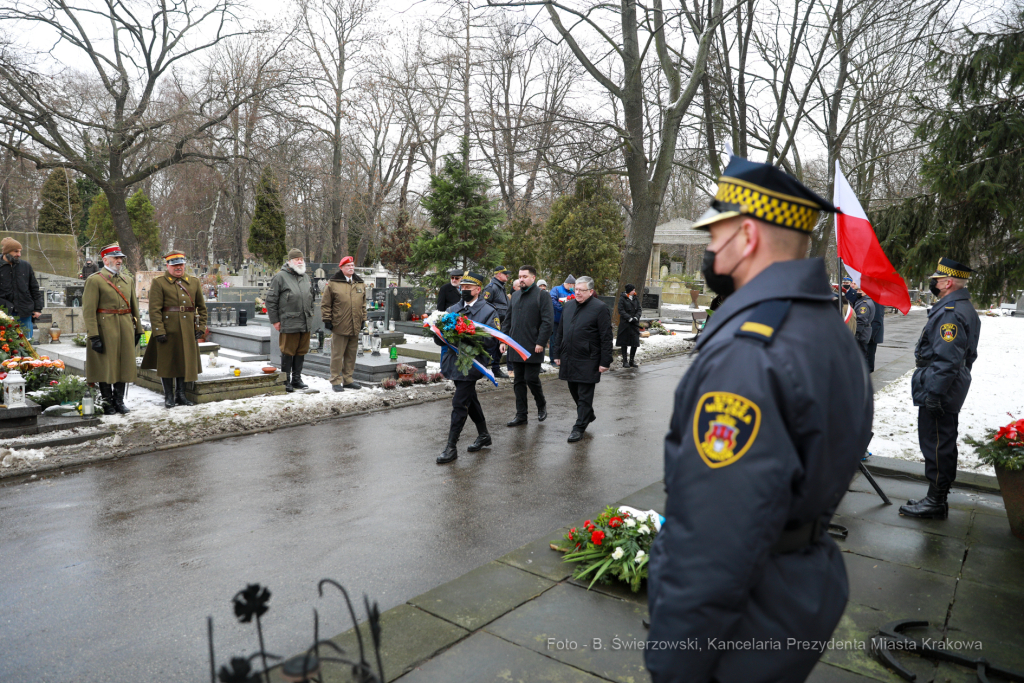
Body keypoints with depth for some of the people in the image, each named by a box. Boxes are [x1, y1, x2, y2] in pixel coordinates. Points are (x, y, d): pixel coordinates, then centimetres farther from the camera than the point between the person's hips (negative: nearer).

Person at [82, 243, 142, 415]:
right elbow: (88, 310, -10)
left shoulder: (128, 279, 13)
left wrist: (138, 329, 12)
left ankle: (119, 401, 20)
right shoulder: (95, 280, -6)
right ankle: (107, 403, 14)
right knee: (105, 366, 2)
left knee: (124, 364, 8)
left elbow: (134, 306, 16)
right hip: (105, 328, -5)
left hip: (126, 329, 5)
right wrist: (94, 336, -15)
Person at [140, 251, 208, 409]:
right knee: (167, 362, 3)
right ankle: (168, 396, 14)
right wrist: (159, 331, -15)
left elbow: (202, 307, 15)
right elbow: (154, 309, -8)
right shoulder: (158, 283, -1)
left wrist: (200, 327, 7)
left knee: (185, 361, 9)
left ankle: (180, 394, 20)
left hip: (188, 331, 4)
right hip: (168, 330, -4)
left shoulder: (194, 282, 12)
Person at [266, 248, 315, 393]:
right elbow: (271, 300, -4)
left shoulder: (306, 277, 16)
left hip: (306, 323, 6)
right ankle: (286, 381, 9)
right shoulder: (280, 277, -4)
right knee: (288, 352, 0)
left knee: (301, 352, 11)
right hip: (289, 323, -6)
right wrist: (275, 320, -6)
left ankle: (297, 379, 22)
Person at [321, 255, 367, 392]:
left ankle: (348, 379, 20)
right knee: (337, 355, -1)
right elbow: (325, 304, 0)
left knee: (351, 354, 11)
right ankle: (336, 381, 7)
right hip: (339, 326, -5)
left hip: (355, 327, 5)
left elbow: (363, 304, 20)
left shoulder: (360, 284, 13)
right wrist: (327, 320, -4)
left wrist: (363, 319, 15)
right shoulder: (333, 283, -2)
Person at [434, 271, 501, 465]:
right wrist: (441, 336, -12)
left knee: (459, 403, -9)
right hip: (454, 361, 7)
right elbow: (439, 338, 12)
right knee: (470, 400, 18)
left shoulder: (488, 312, -4)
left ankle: (451, 447, -2)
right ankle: (483, 435, 36)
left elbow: (492, 340, -12)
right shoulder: (452, 309, 13)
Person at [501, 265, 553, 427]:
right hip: (515, 347, 6)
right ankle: (521, 415, 16)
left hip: (532, 348, -6)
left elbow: (548, 321, -11)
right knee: (519, 381, 9)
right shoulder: (515, 295, 15)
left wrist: (540, 343, -16)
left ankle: (541, 405, 24)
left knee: (531, 379, -4)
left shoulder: (542, 296, -5)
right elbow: (508, 319, 19)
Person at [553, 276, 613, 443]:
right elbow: (560, 332, 18)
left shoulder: (600, 308, -9)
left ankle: (579, 427, 9)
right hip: (569, 359, 7)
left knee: (584, 396, 0)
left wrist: (605, 362, -14)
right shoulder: (568, 305, 11)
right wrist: (558, 354, 14)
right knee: (575, 392, 17)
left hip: (588, 361, -7)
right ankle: (588, 415, 38)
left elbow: (606, 338, -11)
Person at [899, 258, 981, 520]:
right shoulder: (966, 309, 14)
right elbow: (968, 355, 22)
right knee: (944, 443, 17)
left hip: (939, 391, -11)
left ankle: (935, 501, 6)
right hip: (951, 390, 11)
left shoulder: (951, 313, -21)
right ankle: (938, 498, 28)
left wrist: (932, 392, -24)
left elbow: (947, 360, -27)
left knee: (936, 444, -3)